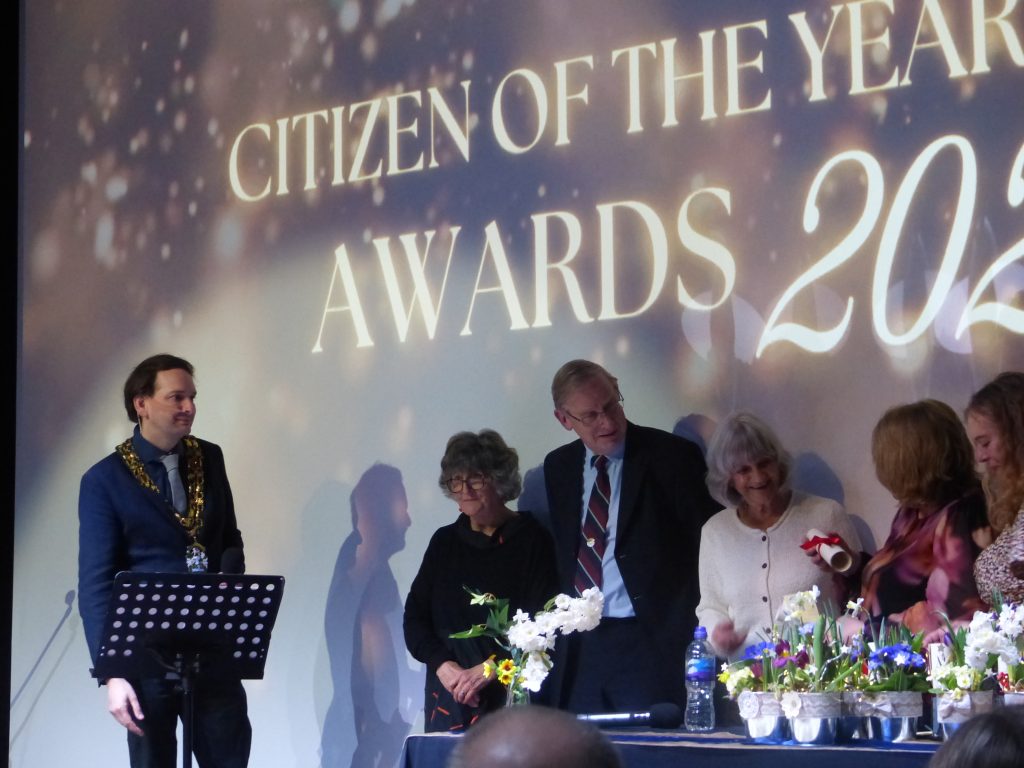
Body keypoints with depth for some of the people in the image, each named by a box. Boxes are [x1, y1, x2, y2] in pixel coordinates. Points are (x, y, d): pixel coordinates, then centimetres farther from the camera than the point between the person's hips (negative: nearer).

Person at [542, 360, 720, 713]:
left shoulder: (673, 456, -3)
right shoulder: (558, 466, 13)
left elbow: (709, 547, -3)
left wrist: (689, 636, -11)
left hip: (651, 645, -4)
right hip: (577, 653, 5)